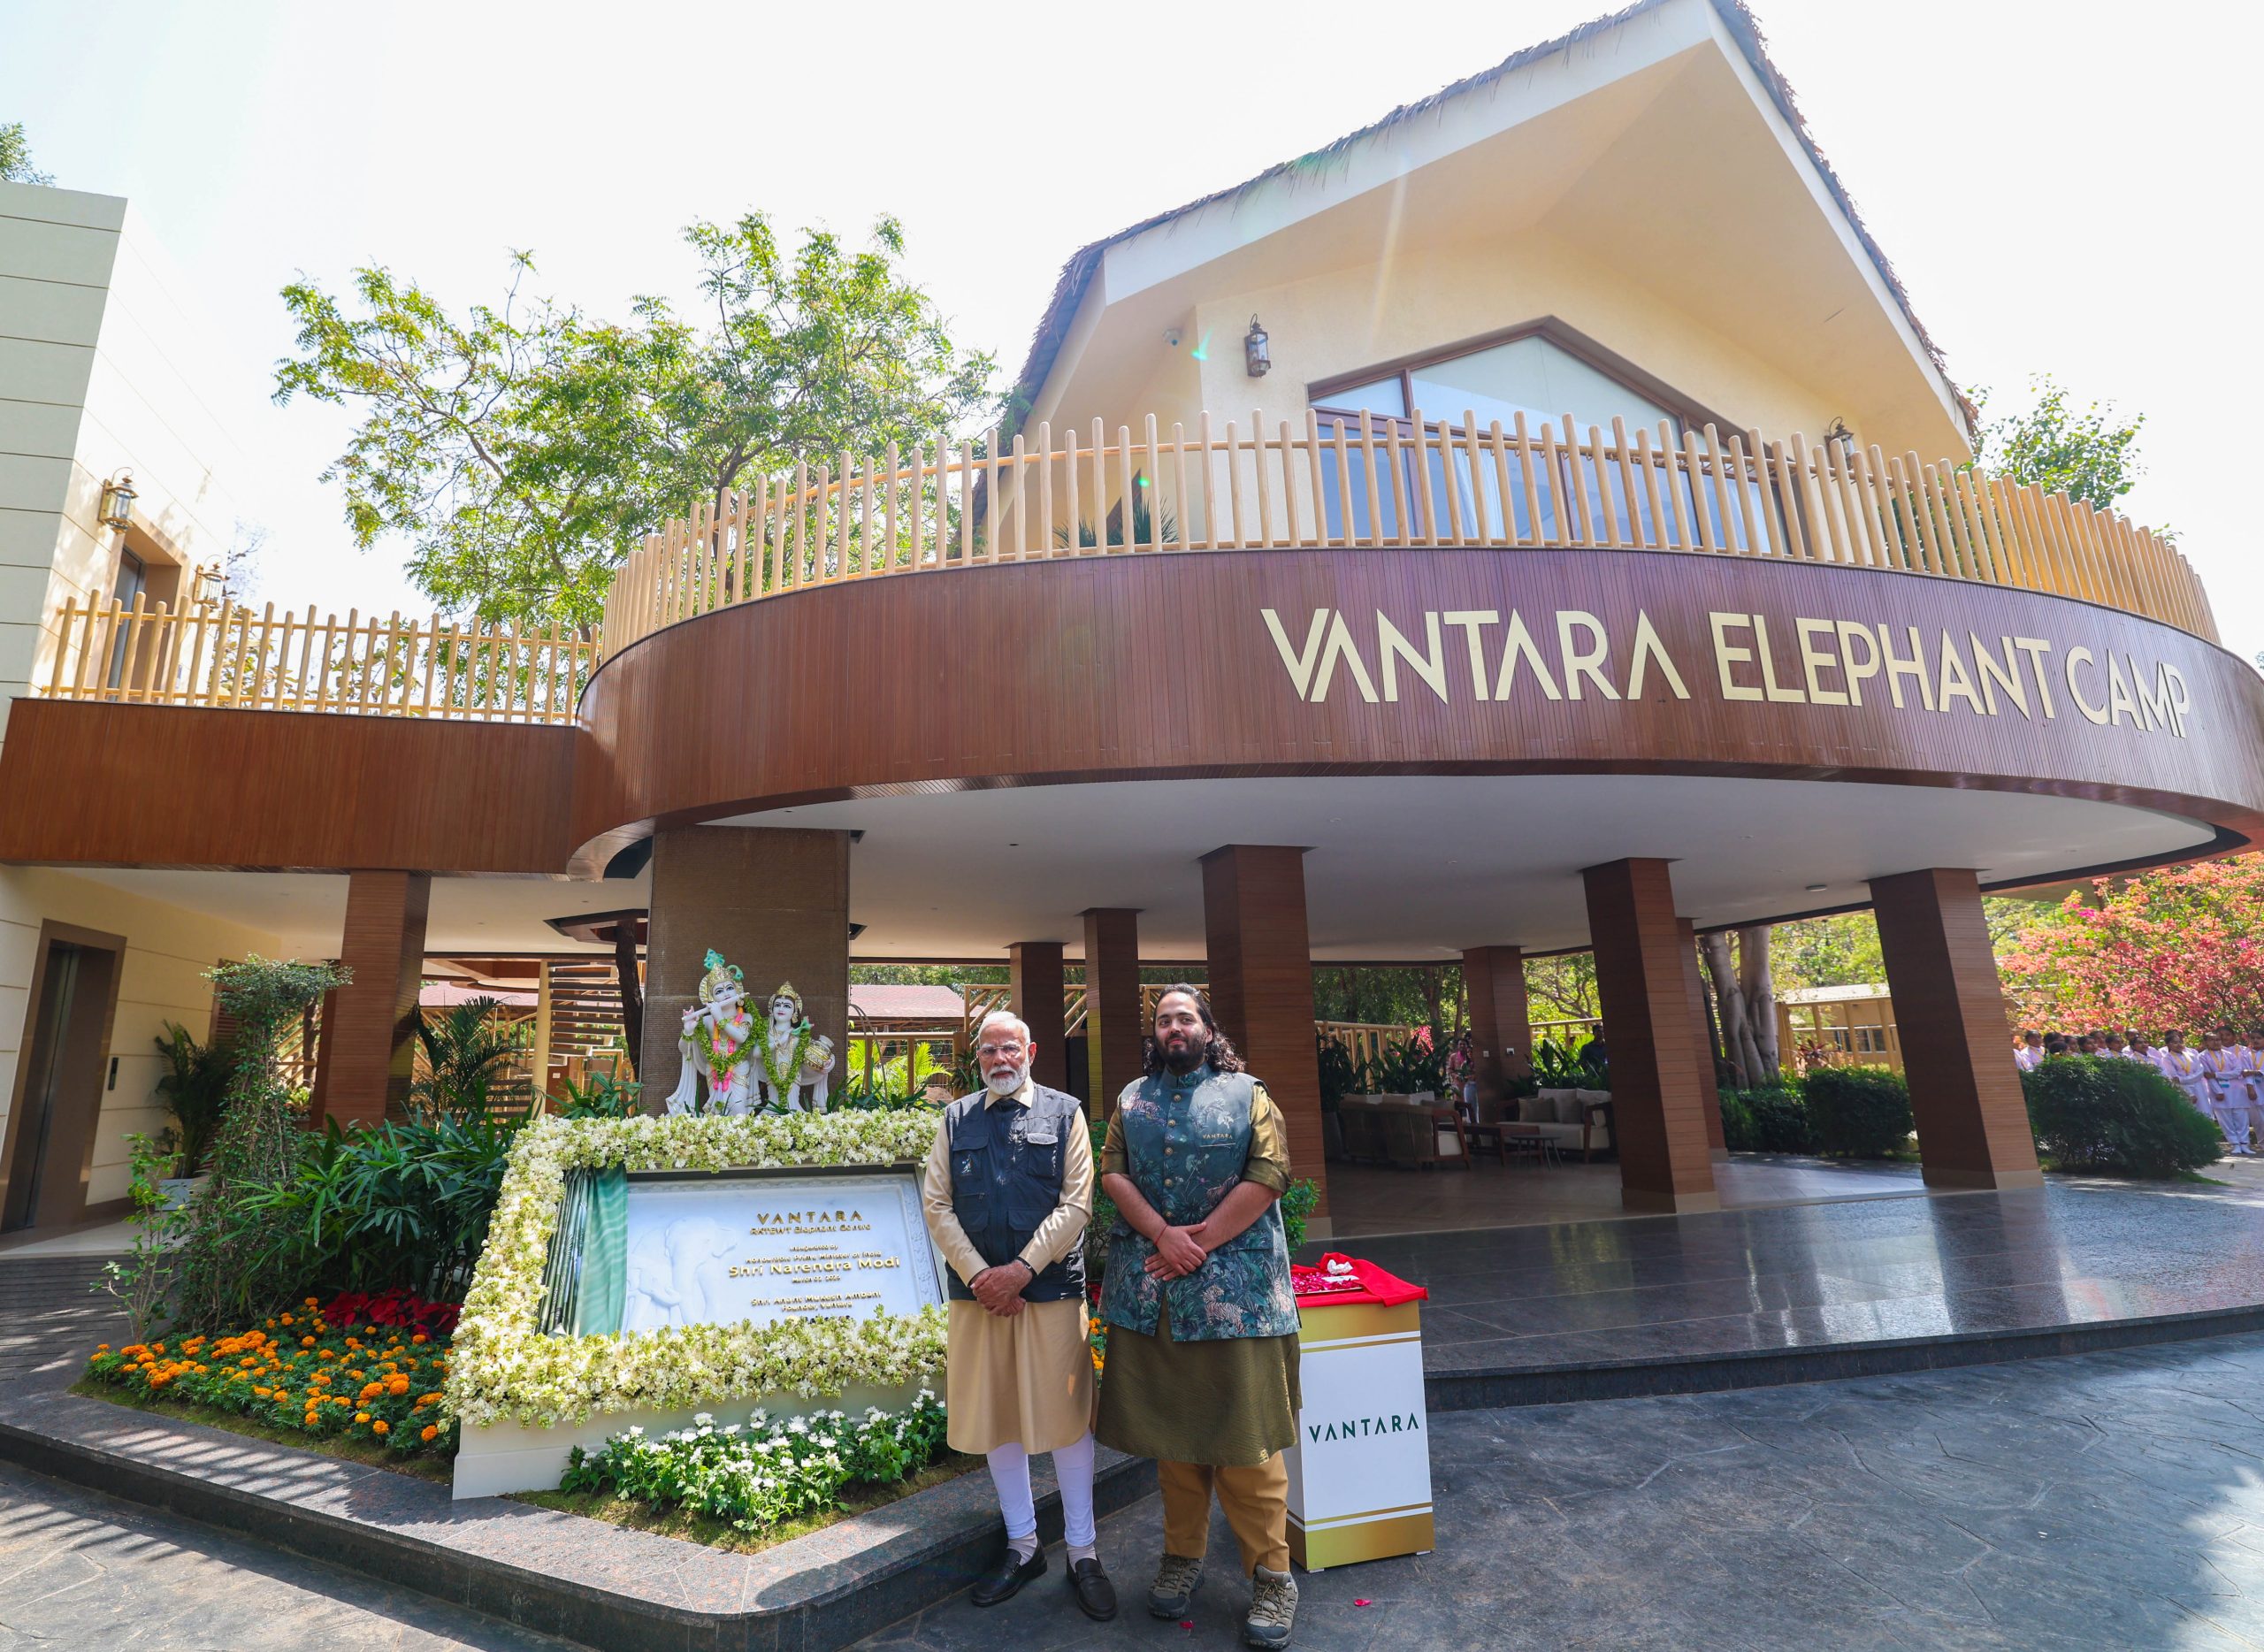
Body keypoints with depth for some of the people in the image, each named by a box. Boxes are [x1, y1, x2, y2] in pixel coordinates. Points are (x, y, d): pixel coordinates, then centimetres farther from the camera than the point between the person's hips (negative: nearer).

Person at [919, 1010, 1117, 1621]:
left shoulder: (1065, 1113, 2)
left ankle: (1083, 1553, 20)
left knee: (1065, 1416, 4)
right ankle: (1022, 1546, 29)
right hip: (978, 1293, 3)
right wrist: (979, 1276, -8)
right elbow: (936, 1206, 4)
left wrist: (1022, 1268, -13)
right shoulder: (955, 1121, 8)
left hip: (1052, 1289, -2)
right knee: (995, 1418, 11)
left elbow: (1076, 1204, -4)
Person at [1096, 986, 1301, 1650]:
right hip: (1151, 1288, 3)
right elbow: (1112, 1173, 2)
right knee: (1169, 1428, 12)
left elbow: (1268, 1174, -7)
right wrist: (1164, 1234, -13)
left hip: (1234, 1285, -3)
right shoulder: (1131, 1099, 11)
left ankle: (1270, 1573, 13)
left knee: (1243, 1431, 1)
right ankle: (1182, 1554, 27)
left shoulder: (1247, 1094, 3)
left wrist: (1201, 1241, -12)